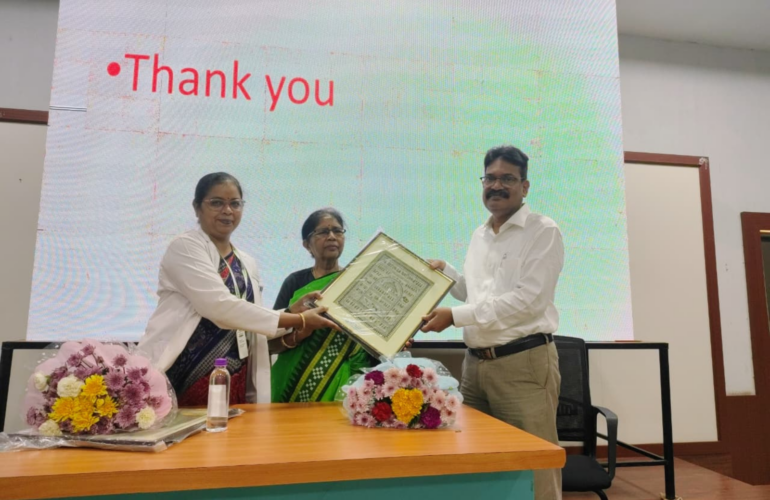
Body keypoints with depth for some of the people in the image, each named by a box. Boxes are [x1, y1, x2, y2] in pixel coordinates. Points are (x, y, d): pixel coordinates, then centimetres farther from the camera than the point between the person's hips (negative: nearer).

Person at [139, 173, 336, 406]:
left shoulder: (247, 264, 14)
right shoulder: (185, 247, -7)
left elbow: (250, 321, 13)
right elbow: (220, 307, -20)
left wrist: (293, 312, -3)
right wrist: (297, 321, -18)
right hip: (178, 380, -5)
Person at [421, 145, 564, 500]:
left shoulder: (543, 232, -7)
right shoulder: (479, 236, 14)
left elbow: (528, 299, -18)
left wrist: (455, 316, -19)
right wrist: (444, 272, 8)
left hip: (524, 363, -6)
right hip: (476, 362, 7)